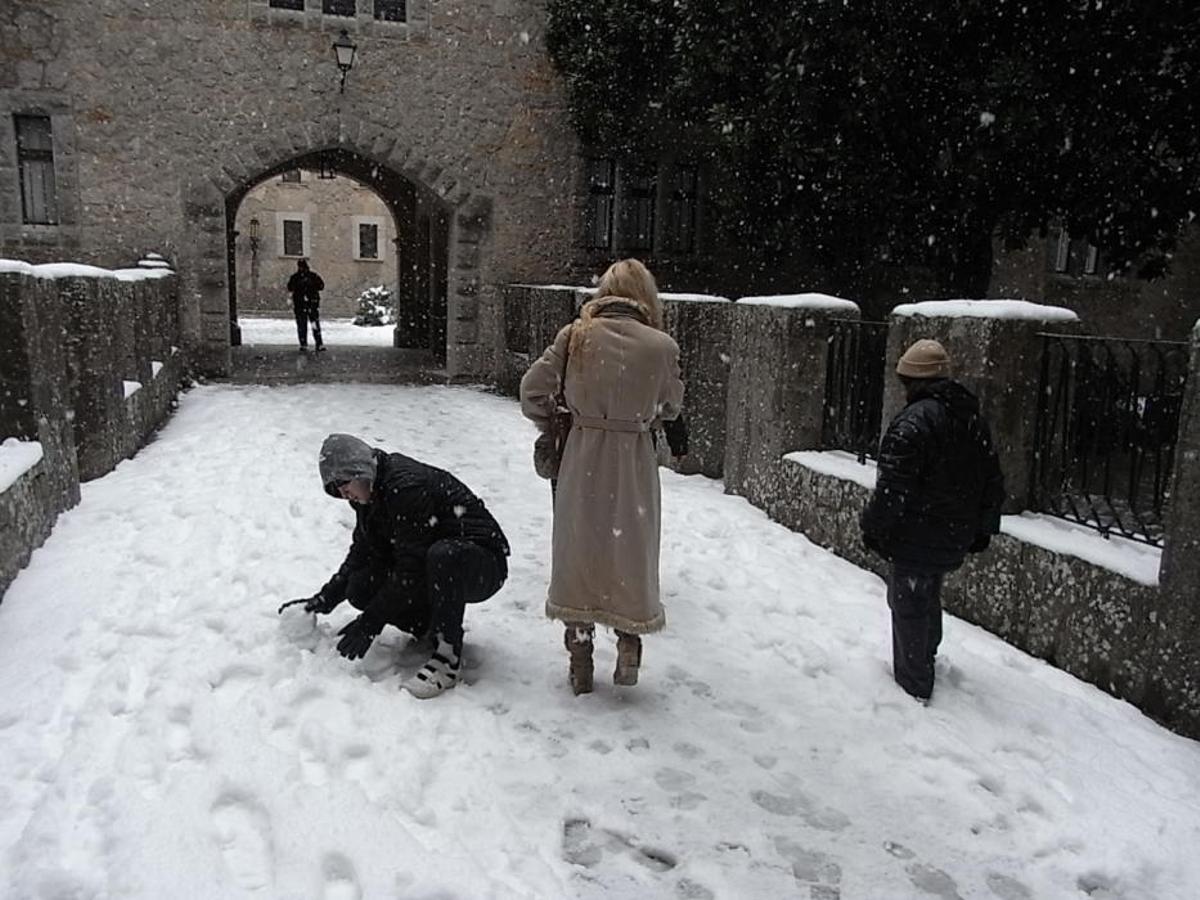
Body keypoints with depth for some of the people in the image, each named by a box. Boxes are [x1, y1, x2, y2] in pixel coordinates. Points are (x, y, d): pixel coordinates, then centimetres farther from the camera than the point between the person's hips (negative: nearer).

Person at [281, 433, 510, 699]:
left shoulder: (407, 486, -27)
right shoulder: (369, 494, 2)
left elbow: (411, 568, -27)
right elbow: (362, 553, 10)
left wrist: (370, 623, -24)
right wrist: (324, 599, 0)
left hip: (483, 565, -8)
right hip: (432, 567, 8)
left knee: (443, 555, -42)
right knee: (360, 589, -10)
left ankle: (447, 656, -26)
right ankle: (437, 628, 5)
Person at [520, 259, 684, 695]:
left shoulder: (575, 336, -6)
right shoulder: (661, 346, -9)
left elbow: (532, 390, -4)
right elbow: (671, 408, 4)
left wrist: (553, 425, 13)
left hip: (582, 460, 2)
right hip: (634, 462, -2)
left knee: (577, 552, 15)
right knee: (630, 550, 18)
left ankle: (580, 665, 22)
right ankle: (628, 644, 15)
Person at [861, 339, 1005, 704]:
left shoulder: (914, 420, -20)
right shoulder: (972, 419, 8)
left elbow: (894, 485, -24)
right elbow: (992, 481, 15)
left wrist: (874, 526, -12)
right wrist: (983, 528, 23)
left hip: (917, 538, -8)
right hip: (955, 538, 8)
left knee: (908, 605, 4)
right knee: (928, 598, 25)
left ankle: (914, 685, 14)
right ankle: (925, 660, 42)